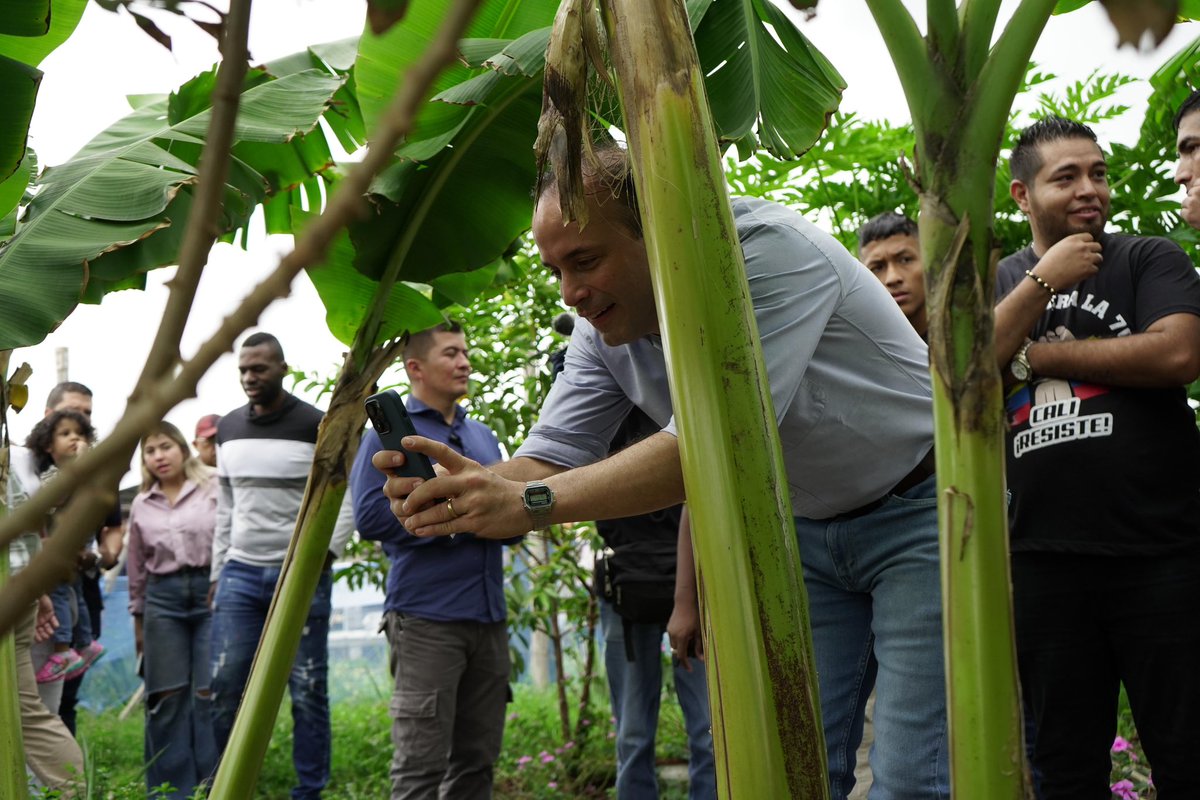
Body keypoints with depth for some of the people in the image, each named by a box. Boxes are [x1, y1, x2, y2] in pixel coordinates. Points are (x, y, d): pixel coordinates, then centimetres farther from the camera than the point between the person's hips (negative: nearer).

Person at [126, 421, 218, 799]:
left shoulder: (213, 490, 1)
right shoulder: (141, 506, 14)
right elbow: (137, 566, 19)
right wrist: (137, 617, 19)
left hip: (212, 591, -3)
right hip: (163, 598, 3)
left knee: (209, 693, -6)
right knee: (167, 696, 2)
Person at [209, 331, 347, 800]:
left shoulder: (317, 427, -4)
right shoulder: (228, 429, 12)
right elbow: (225, 507, 18)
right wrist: (217, 572, 15)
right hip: (241, 573, 4)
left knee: (308, 690, -1)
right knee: (226, 685, 0)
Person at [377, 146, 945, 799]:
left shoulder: (770, 250, -30)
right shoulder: (604, 330, -6)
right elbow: (552, 456, -10)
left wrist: (531, 503, -43)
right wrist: (473, 484, -34)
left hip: (916, 511, -6)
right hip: (804, 531, 6)